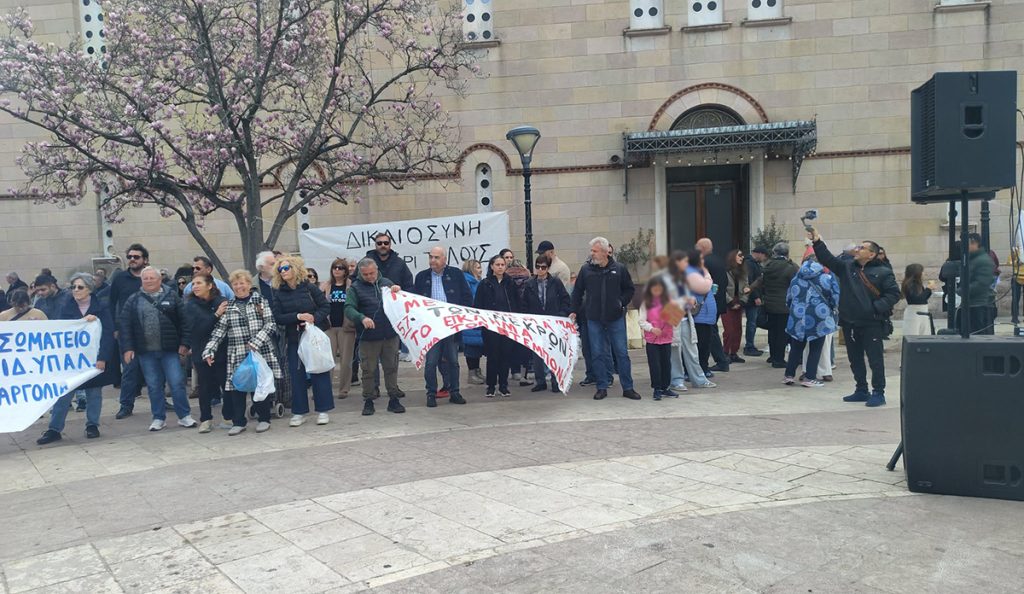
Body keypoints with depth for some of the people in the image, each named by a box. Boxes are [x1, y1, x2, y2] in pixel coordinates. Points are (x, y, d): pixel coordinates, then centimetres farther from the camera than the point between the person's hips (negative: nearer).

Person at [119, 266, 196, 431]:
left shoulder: (172, 296, 3)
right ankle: (159, 418, 19)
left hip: (170, 350, -2)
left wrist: (184, 343, -5)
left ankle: (184, 416, 8)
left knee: (177, 383, -3)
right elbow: (124, 325, 4)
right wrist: (127, 348, -4)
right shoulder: (133, 300, 7)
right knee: (153, 386, 8)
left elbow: (183, 320, 1)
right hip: (146, 351, 2)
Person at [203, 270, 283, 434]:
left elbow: (270, 324, -4)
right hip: (237, 355, 2)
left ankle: (264, 419, 19)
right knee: (236, 386, 0)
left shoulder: (260, 300, 3)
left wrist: (256, 342, -15)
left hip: (261, 352, -2)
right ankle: (238, 422, 14)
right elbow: (219, 330, 5)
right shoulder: (228, 307, 9)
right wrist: (209, 350, -6)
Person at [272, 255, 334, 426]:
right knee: (296, 374, 4)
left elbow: (326, 307, -3)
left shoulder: (309, 287, -3)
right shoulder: (279, 293, 2)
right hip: (294, 338, 2)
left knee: (319, 371, 2)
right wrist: (298, 316, -17)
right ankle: (299, 412, 14)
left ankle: (323, 410, 11)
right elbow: (278, 317, -4)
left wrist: (315, 318, -19)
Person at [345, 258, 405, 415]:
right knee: (368, 370, 5)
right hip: (368, 337, -3)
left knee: (391, 367, 10)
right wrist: (362, 318, -31)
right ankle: (368, 401, 16)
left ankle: (394, 399, 20)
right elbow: (349, 309, -12)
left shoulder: (386, 282, 8)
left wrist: (398, 291, -7)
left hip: (390, 335, 3)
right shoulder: (355, 288, -2)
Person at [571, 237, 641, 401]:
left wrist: (621, 302, -3)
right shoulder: (586, 269, 1)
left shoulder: (619, 269, -1)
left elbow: (630, 289, 10)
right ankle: (602, 387, 15)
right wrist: (574, 311, 7)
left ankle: (627, 388, 11)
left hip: (616, 318, -1)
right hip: (594, 318, 1)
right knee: (598, 354, 5)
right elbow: (577, 292, 10)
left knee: (622, 352, 3)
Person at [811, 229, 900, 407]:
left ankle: (878, 393, 8)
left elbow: (894, 293, -5)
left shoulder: (883, 272, -3)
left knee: (875, 359, -1)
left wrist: (877, 307, -16)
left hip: (872, 323, -5)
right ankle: (861, 391, 25)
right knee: (855, 359, 13)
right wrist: (817, 242, -9)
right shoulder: (846, 267, 10)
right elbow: (827, 258, 3)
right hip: (849, 322, 5)